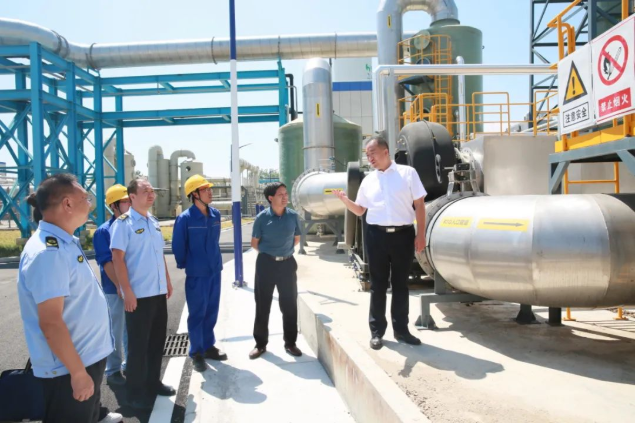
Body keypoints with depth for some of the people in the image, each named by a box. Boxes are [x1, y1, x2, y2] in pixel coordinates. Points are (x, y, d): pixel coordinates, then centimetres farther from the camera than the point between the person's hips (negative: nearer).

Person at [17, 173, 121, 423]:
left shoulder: (65, 242, 6)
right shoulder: (48, 252, -26)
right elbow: (50, 322, -28)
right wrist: (78, 372, -23)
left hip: (88, 355, 9)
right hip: (68, 368, -9)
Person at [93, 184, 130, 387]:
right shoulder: (104, 231, -9)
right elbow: (106, 262, -14)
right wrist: (120, 286, -18)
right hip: (116, 290, -5)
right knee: (116, 331, 6)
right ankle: (113, 370, 21)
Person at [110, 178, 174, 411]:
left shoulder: (153, 222, 11)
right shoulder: (123, 223, -10)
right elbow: (117, 258, -15)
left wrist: (167, 281, 15)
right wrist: (127, 291, -18)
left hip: (158, 291, 7)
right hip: (138, 294, -7)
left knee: (157, 340, 16)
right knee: (138, 344, 4)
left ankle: (153, 382, 32)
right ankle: (135, 392, 19)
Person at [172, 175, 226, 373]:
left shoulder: (216, 214, 2)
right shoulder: (185, 218, -15)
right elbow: (178, 246, -7)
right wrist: (184, 265, 3)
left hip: (215, 270, 6)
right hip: (196, 274, -5)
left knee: (211, 312, 15)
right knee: (197, 314, 5)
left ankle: (208, 346, 31)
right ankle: (196, 353, 19)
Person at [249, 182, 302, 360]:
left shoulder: (293, 216, -2)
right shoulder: (262, 217, -9)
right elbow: (254, 243, 1)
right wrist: (269, 252, 8)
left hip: (287, 263, 2)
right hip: (266, 264, -2)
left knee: (289, 305, 8)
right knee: (262, 305, 7)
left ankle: (290, 343, 22)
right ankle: (260, 344, 21)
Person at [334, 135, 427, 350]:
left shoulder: (407, 173, 3)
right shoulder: (368, 180, 10)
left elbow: (419, 205, 1)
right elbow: (359, 210, 13)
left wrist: (420, 234, -5)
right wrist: (344, 199, -5)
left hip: (403, 234, -1)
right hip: (377, 235, 2)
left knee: (400, 284, 9)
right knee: (378, 285, 7)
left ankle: (401, 329, 22)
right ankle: (377, 331, 17)